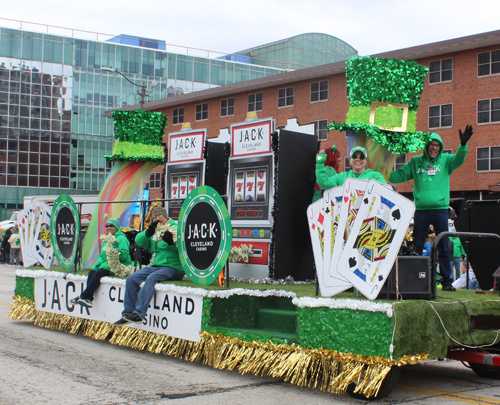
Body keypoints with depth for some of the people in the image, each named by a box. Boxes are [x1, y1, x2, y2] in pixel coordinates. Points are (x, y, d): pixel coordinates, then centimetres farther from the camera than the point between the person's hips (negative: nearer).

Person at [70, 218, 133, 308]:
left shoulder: (121, 238, -6)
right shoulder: (105, 240, 21)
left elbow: (124, 254, -17)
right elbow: (101, 255, 20)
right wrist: (98, 263, 0)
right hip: (107, 265, 8)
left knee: (99, 273, -26)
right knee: (91, 272, -17)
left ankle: (83, 296, -23)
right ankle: (89, 299, -27)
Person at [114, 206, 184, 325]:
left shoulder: (175, 228, 0)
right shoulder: (154, 232, 19)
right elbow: (138, 241, 4)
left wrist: (171, 242, -33)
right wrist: (148, 232, -14)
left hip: (173, 267, -7)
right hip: (155, 266, 7)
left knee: (151, 278, -33)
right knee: (131, 278, -10)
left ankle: (139, 313, -34)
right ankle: (128, 313, -8)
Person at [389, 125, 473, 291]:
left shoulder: (445, 160, 6)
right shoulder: (415, 162, 9)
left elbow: (458, 160, -12)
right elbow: (400, 175, 8)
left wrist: (463, 144, -29)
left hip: (440, 210, -1)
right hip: (421, 210, 1)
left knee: (443, 248, 3)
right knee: (416, 247, 5)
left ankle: (447, 281, 9)